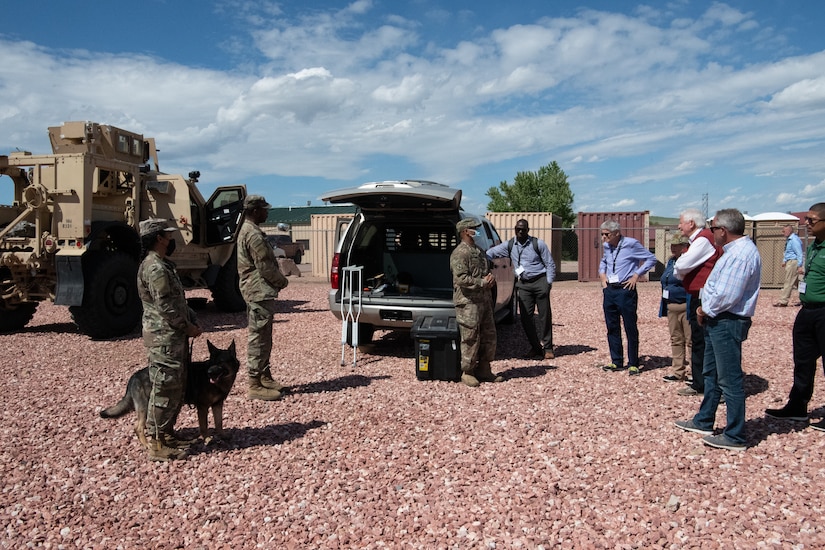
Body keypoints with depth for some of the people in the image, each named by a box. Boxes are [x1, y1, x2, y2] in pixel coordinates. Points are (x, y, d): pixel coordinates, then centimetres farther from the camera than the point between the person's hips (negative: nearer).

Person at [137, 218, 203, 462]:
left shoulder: (163, 265, 16)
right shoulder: (155, 268, -18)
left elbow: (178, 301, 20)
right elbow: (166, 307, -21)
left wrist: (192, 321, 8)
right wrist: (188, 327, -10)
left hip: (174, 336, 11)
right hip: (163, 338, -11)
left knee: (177, 387, 17)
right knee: (165, 389, -4)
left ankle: (166, 433, 28)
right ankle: (157, 444, 4)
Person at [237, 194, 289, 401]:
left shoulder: (246, 231, 16)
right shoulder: (254, 235, -17)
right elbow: (265, 267, -19)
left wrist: (278, 280, 11)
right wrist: (282, 281, -3)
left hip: (256, 291, 11)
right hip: (260, 292, -11)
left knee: (262, 338, 16)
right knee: (259, 339, -7)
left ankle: (265, 377, 25)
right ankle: (255, 386, -2)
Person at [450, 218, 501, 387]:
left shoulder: (479, 251, 18)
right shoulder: (460, 253, -12)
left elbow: (487, 270, 27)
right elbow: (461, 278, -21)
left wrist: (490, 278, 4)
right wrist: (482, 282, -16)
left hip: (484, 300, 9)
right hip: (468, 302, -9)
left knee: (489, 336, 12)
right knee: (470, 338, -4)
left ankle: (484, 370, 23)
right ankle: (467, 372, 8)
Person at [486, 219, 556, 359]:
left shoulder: (538, 244, -2)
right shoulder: (509, 245, 5)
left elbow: (550, 264, 1)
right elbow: (491, 252, 1)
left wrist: (549, 283, -7)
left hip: (540, 281, -3)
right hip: (523, 284, 3)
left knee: (545, 316, 0)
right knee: (526, 317, 2)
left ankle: (548, 348, 8)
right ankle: (535, 347, 14)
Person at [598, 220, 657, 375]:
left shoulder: (631, 244, -9)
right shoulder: (607, 246, 10)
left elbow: (651, 259, -4)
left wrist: (636, 275, -10)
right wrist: (602, 273, 10)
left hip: (625, 290, -6)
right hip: (609, 290, 6)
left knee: (630, 329, 0)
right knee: (612, 328, 10)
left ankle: (633, 364, 9)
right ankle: (616, 362, 21)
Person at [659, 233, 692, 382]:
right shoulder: (671, 261, 15)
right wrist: (664, 307, 20)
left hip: (686, 307, -9)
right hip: (671, 307, 9)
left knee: (691, 341, -1)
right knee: (676, 340, 14)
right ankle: (678, 372, 23)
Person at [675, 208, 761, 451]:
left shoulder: (740, 254, -20)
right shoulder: (736, 250, 14)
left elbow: (726, 296, -25)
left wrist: (705, 311, -9)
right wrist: (706, 310, 5)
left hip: (728, 323, -11)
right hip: (718, 321, 11)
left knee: (730, 380, -3)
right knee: (711, 374, 20)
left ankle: (735, 437, 6)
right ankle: (703, 422, 33)